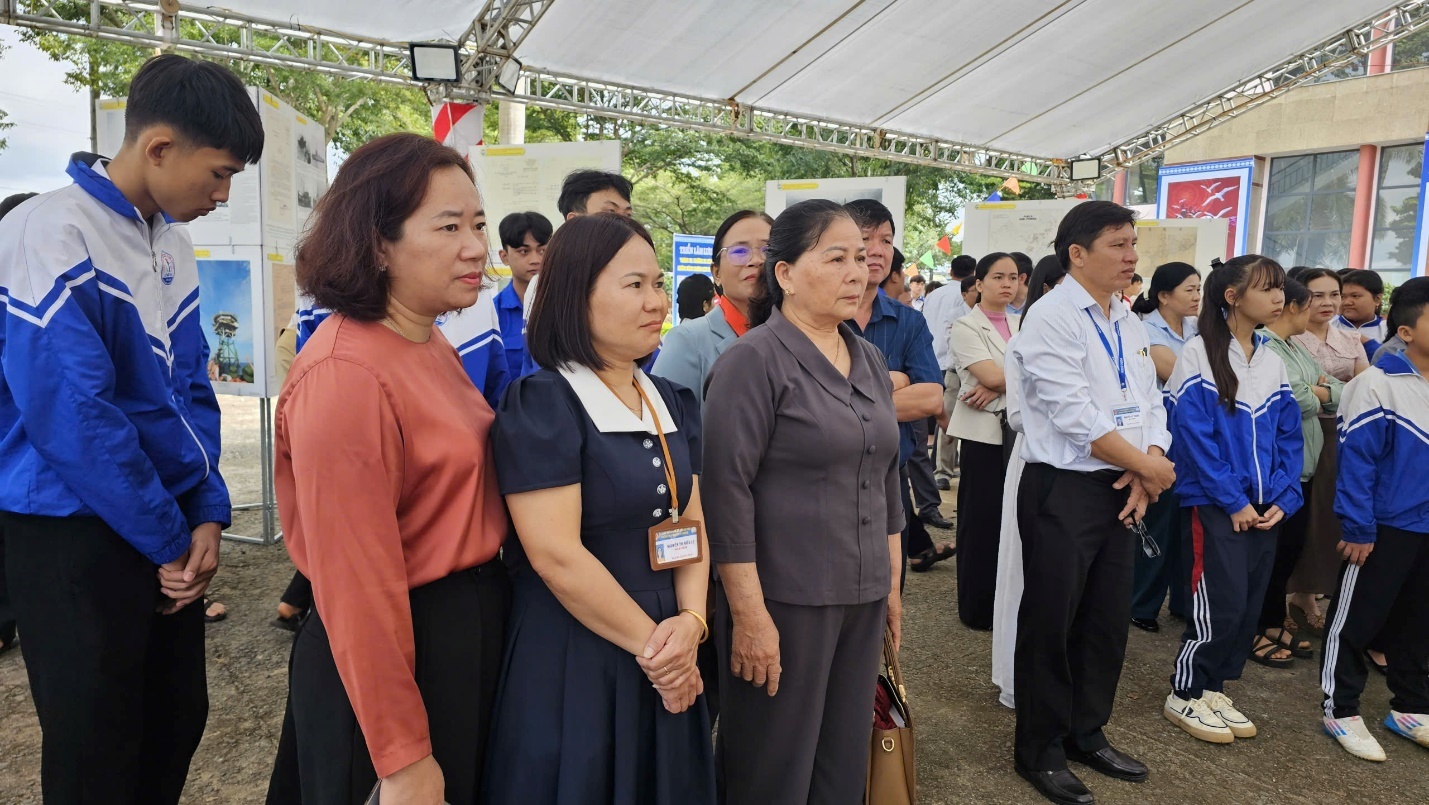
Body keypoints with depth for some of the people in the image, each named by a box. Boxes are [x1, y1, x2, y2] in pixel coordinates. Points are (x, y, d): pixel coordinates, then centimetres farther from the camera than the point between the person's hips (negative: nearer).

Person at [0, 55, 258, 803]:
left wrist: (205, 514, -2)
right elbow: (72, 417, -23)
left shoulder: (173, 245, 6)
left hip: (163, 532, 7)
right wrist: (169, 539, -14)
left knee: (178, 723, 18)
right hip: (75, 535, -7)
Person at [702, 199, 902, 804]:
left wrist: (891, 584, 16)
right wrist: (748, 612, -18)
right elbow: (727, 490, -17)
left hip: (862, 598, 7)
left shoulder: (870, 359, 9)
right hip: (784, 600, -6)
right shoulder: (753, 359, -12)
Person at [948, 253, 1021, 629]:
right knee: (981, 520, 2)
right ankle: (976, 607, 14)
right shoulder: (966, 326, -3)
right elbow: (990, 375, -15)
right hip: (983, 432, -5)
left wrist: (998, 386, -15)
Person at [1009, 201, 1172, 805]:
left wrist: (1147, 469, -7)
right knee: (1051, 626, 4)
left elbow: (1151, 404, 12)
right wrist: (1150, 468, -10)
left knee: (1108, 621, 17)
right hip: (1062, 489, -8)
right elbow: (1077, 416, -20)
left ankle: (1087, 734, 36)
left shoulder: (1128, 325, 12)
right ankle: (1040, 751, 22)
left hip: (1120, 489, 8)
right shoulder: (1052, 318, -13)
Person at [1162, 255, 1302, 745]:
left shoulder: (1273, 361, 10)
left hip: (1264, 508, 7)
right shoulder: (1199, 353, -10)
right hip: (1216, 504, -7)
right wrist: (1233, 501, -15)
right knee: (1220, 605, -6)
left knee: (1249, 606, 10)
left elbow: (1287, 437, 10)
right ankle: (1184, 696, 11)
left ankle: (1214, 688, 26)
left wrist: (1282, 498, -3)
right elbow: (1193, 434, -15)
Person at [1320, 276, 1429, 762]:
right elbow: (1355, 461, -16)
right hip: (1387, 526, -7)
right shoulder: (1377, 385, -15)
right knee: (1357, 619, 4)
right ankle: (1340, 710, 18)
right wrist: (1358, 528, -16)